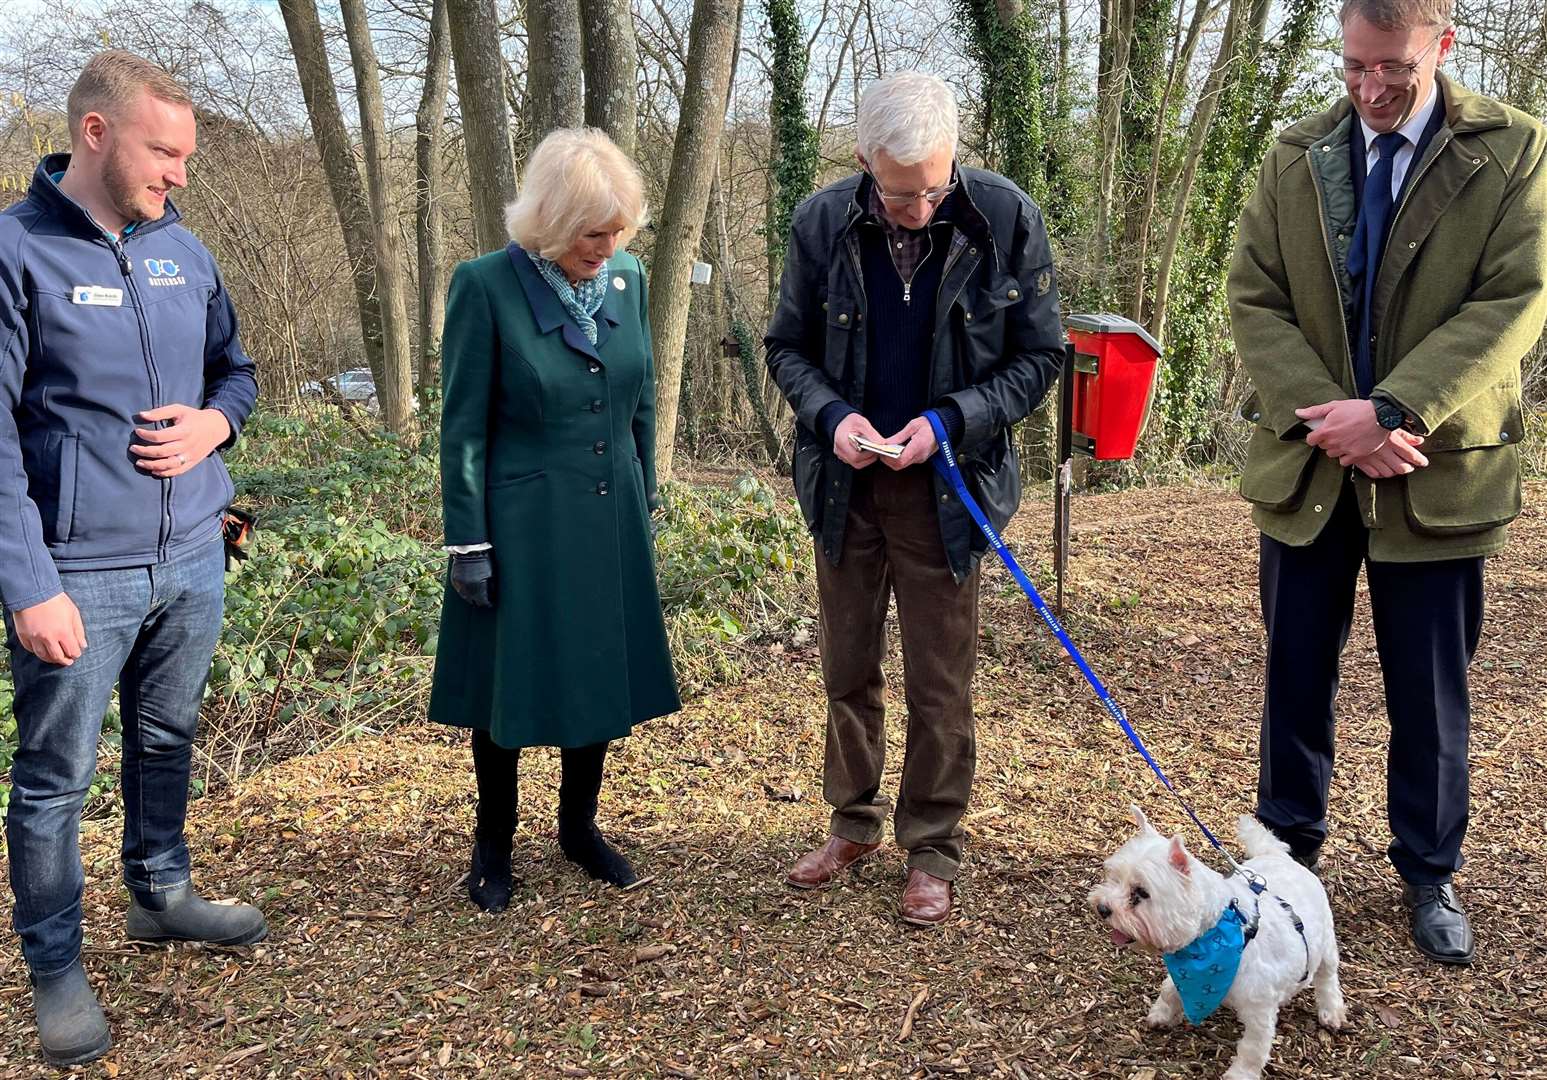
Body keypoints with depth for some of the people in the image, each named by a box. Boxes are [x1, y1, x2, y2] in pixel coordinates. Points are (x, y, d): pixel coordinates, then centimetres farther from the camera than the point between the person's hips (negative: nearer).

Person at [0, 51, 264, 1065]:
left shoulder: (183, 249, 7)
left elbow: (235, 368, 20)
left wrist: (216, 421, -4)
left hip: (192, 556, 6)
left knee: (169, 741, 20)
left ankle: (162, 894, 40)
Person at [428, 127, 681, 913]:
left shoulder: (627, 278, 1)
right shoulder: (486, 286, -14)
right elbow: (462, 427, -11)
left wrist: (644, 508, 12)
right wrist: (468, 543, -11)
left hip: (610, 520, 5)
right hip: (521, 524, -4)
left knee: (603, 676, 14)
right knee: (511, 685, 9)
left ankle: (579, 826, 35)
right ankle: (494, 841, 30)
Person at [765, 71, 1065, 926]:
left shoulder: (1006, 219, -13)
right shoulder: (822, 224, -9)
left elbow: (1039, 356, -6)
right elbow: (788, 347, 3)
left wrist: (950, 420, -20)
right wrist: (830, 414, -16)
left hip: (946, 485, -2)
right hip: (845, 481, 3)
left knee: (939, 683, 6)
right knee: (847, 668, 15)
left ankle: (932, 849, 23)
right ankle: (854, 822, 34)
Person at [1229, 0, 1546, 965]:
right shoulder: (1295, 160, 4)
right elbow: (1255, 299, -1)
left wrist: (1388, 412, -20)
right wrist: (1327, 420, -15)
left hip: (1438, 473, -2)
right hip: (1308, 468, 2)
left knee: (1432, 694, 9)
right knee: (1298, 673, 13)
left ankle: (1430, 875, 27)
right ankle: (1290, 844, 32)